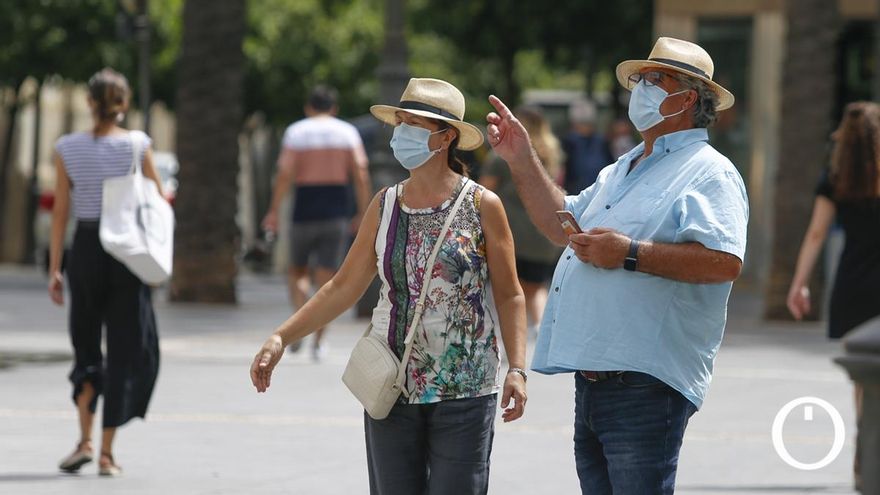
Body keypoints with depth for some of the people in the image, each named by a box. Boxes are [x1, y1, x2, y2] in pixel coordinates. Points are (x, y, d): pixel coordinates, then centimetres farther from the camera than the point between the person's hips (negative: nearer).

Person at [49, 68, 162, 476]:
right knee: (124, 351, 6)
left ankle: (84, 440, 2)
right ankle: (107, 453, 3)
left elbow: (60, 212, -2)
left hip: (85, 251, 1)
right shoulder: (137, 145, -6)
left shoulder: (68, 148, -2)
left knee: (86, 347, 16)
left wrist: (54, 268, 2)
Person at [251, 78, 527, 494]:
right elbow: (343, 287, 10)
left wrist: (516, 369, -13)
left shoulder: (481, 206, -3)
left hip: (465, 393, -4)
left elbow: (509, 295, -1)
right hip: (392, 390, 4)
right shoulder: (385, 206, 7)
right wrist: (281, 338, 2)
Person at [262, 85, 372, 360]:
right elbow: (361, 175, -2)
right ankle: (318, 342, -2)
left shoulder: (295, 132, 2)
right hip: (337, 213, 1)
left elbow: (285, 174, -7)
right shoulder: (347, 133, 5)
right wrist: (363, 213, 2)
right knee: (327, 276, 4)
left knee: (298, 270, 15)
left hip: (305, 213, -1)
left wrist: (274, 211, -4)